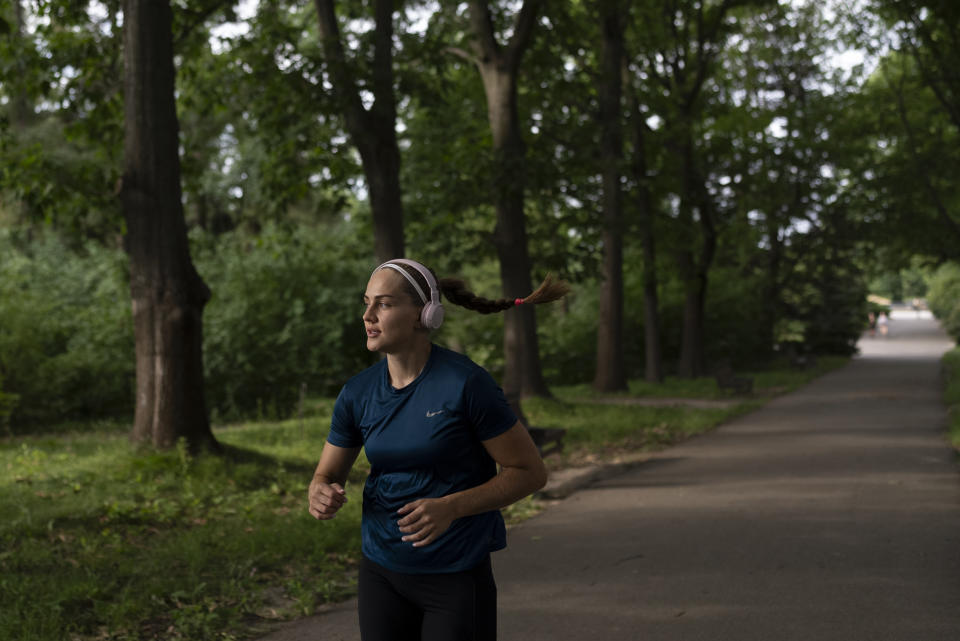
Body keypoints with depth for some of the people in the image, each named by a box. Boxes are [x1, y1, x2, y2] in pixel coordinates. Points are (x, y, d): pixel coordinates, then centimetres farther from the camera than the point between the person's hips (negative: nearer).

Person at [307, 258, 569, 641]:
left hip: (456, 577, -4)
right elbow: (326, 476, 9)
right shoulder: (357, 393, -1)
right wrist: (321, 495, -16)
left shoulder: (466, 384, -16)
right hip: (381, 574, 5)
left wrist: (451, 508, -24)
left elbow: (530, 472, -11)